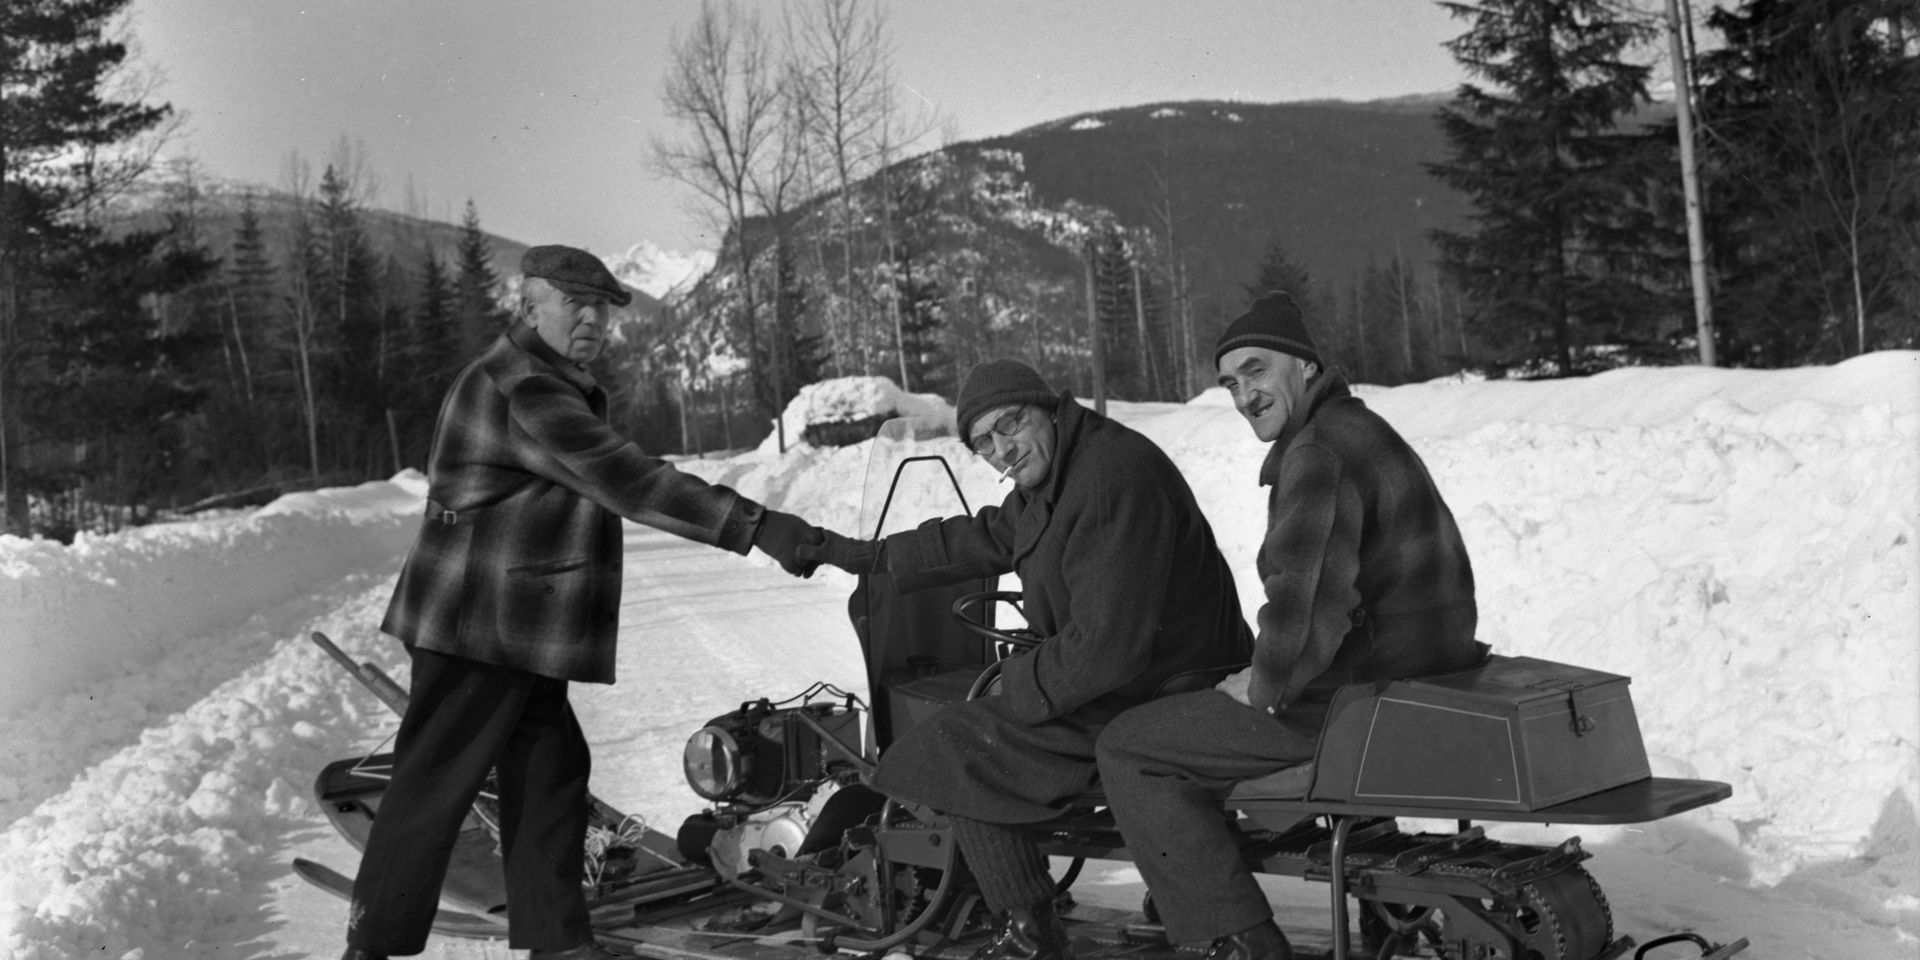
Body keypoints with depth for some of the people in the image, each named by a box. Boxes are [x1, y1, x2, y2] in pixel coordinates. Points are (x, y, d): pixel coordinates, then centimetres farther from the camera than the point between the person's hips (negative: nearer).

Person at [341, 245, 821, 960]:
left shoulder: (556, 386, 16)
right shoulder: (523, 389, -20)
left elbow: (602, 483, 21)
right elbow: (624, 480, -29)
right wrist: (755, 527, -33)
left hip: (523, 637, 10)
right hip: (478, 629, -10)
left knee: (550, 774, 11)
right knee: (431, 789, -2)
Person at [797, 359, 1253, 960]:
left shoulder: (1113, 479, -26)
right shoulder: (1056, 474, 9)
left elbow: (1107, 645, -29)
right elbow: (978, 539, 24)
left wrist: (1016, 684, -14)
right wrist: (863, 556, 26)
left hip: (1158, 701, -11)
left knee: (958, 747, -5)